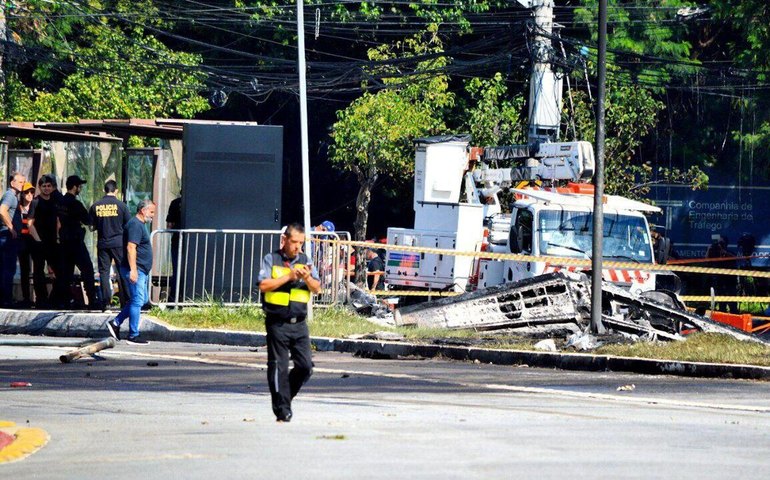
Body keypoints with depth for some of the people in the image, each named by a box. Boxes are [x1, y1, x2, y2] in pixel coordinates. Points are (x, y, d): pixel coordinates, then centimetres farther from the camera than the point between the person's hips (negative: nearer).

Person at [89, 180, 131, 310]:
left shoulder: (96, 206, 0)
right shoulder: (120, 205, -5)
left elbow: (91, 226, 4)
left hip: (102, 243, 1)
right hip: (119, 242, -1)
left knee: (104, 271, 5)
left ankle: (105, 302, -1)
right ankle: (125, 301, 6)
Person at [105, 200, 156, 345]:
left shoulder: (140, 224, 19)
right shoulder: (135, 225, -15)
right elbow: (131, 247, -24)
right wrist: (133, 270, -28)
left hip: (140, 271, 11)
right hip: (136, 270, -11)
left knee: (141, 300, 15)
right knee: (137, 301, -7)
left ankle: (115, 323, 18)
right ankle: (133, 336, -4)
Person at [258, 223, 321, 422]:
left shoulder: (305, 261, 10)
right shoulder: (271, 260, 0)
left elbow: (317, 288, 3)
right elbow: (264, 285, -12)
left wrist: (307, 278, -18)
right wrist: (289, 277, -16)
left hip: (299, 323, 4)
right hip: (277, 323, -4)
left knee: (305, 366, 0)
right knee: (279, 368, -3)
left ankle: (285, 395, 22)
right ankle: (282, 411, 2)